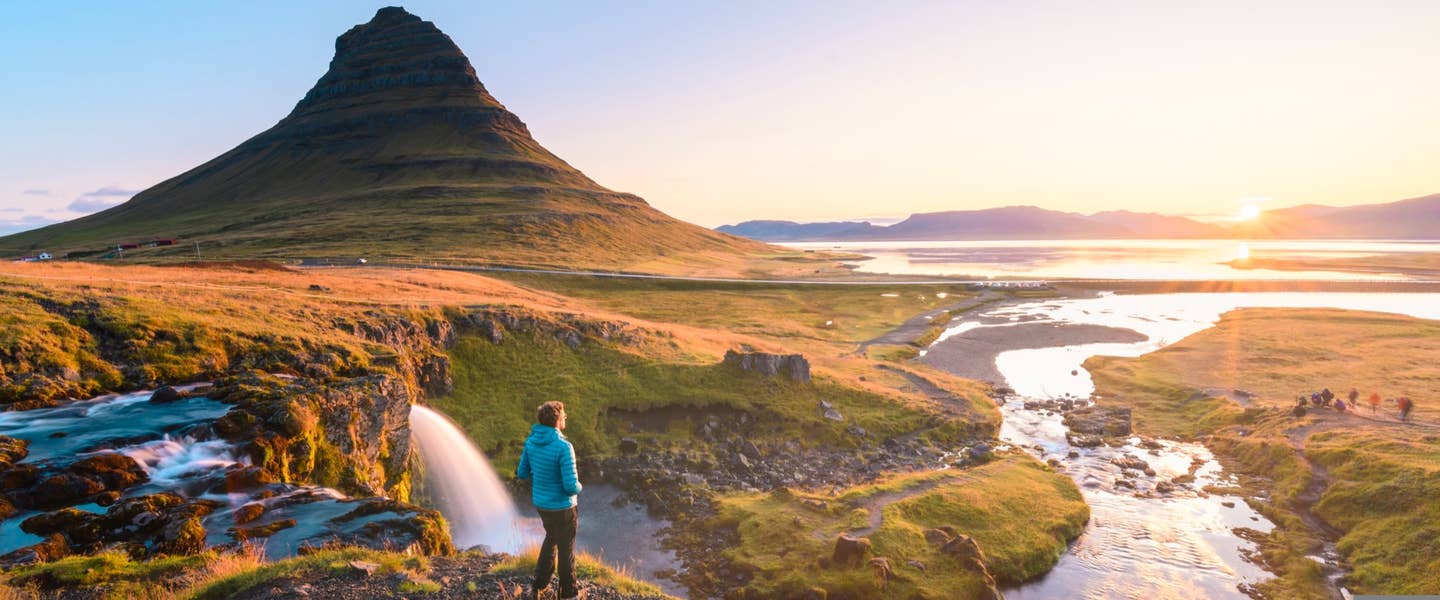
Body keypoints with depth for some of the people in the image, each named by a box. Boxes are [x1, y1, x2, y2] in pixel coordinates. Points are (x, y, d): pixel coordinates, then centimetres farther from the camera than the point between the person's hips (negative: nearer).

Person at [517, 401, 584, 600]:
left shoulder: (531, 441, -8)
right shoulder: (564, 447, -29)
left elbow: (523, 473, 3)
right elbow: (571, 486, -29)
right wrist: (578, 487, -5)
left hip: (540, 502, 6)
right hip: (562, 506, -6)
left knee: (551, 537, 31)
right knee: (566, 548, 15)